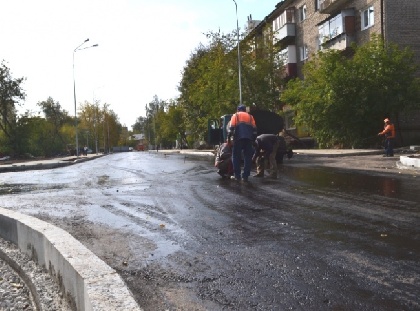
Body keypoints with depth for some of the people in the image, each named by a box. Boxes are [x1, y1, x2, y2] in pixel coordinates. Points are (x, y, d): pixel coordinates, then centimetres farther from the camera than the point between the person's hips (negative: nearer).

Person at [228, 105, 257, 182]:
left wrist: (229, 138, 3)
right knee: (248, 157, 6)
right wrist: (253, 139, 16)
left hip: (238, 138, -2)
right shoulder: (250, 116, 22)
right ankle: (245, 176, 2)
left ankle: (237, 175, 3)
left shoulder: (235, 115, 14)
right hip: (249, 139, 3)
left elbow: (231, 128, 0)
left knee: (236, 157, 5)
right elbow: (254, 129, 14)